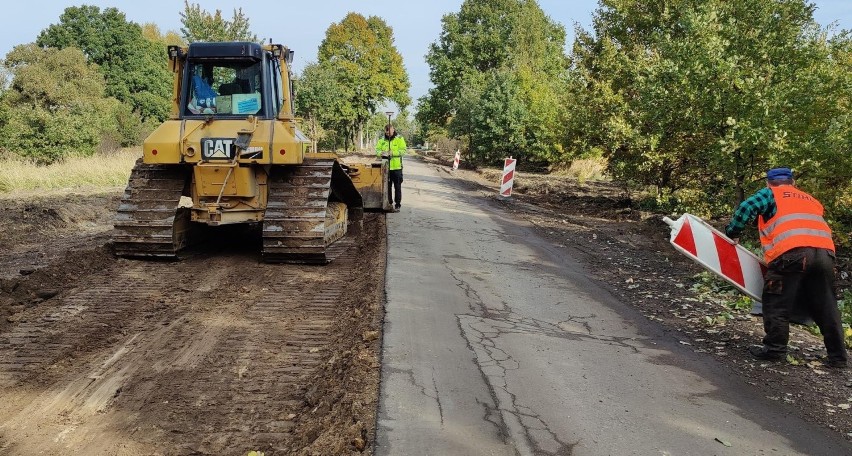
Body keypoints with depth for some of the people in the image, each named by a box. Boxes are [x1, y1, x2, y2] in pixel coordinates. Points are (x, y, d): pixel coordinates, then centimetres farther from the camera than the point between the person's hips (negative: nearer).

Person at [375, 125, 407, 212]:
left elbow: (403, 150, -11)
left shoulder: (399, 139, 0)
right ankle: (389, 203, 21)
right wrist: (381, 153, -19)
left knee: (397, 187, 1)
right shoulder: (382, 140, 10)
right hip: (385, 168, 3)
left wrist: (392, 153, -24)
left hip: (396, 167, -3)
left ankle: (397, 205, 7)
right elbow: (377, 150, 4)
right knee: (387, 186, 10)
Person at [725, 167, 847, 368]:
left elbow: (746, 208, 2)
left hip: (792, 251, -5)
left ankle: (775, 349, 3)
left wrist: (732, 233, 13)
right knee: (825, 306, 12)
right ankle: (837, 356, 16)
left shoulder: (769, 194, 19)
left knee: (777, 302, 3)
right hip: (825, 251, 5)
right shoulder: (811, 200, 35)